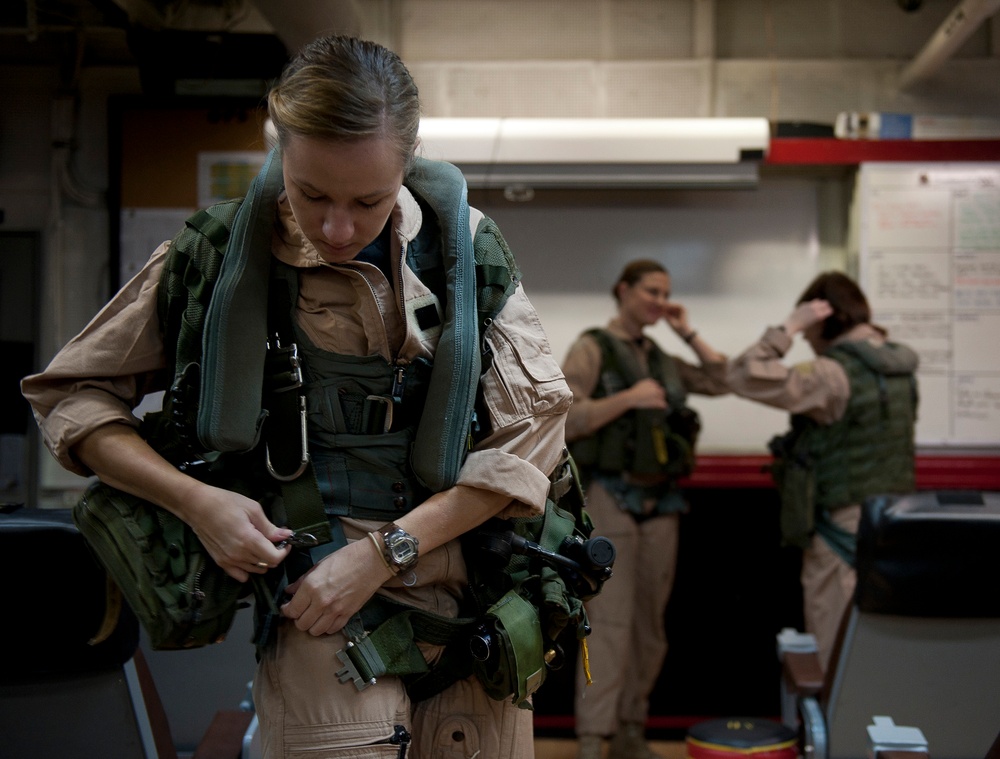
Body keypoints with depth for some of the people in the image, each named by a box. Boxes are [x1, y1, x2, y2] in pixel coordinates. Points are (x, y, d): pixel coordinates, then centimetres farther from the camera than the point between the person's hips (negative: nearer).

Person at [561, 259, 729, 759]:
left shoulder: (661, 359, 16)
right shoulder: (592, 349, -3)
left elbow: (723, 382, 15)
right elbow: (564, 419, -11)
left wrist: (688, 333, 9)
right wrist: (629, 398, -18)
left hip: (661, 501, 7)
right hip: (610, 498, -7)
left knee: (649, 622, 8)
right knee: (609, 621, -12)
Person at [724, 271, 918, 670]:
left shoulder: (833, 373, -18)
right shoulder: (897, 367, 7)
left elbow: (744, 377, -21)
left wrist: (786, 329, -14)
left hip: (845, 525, -8)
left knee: (834, 657, 0)